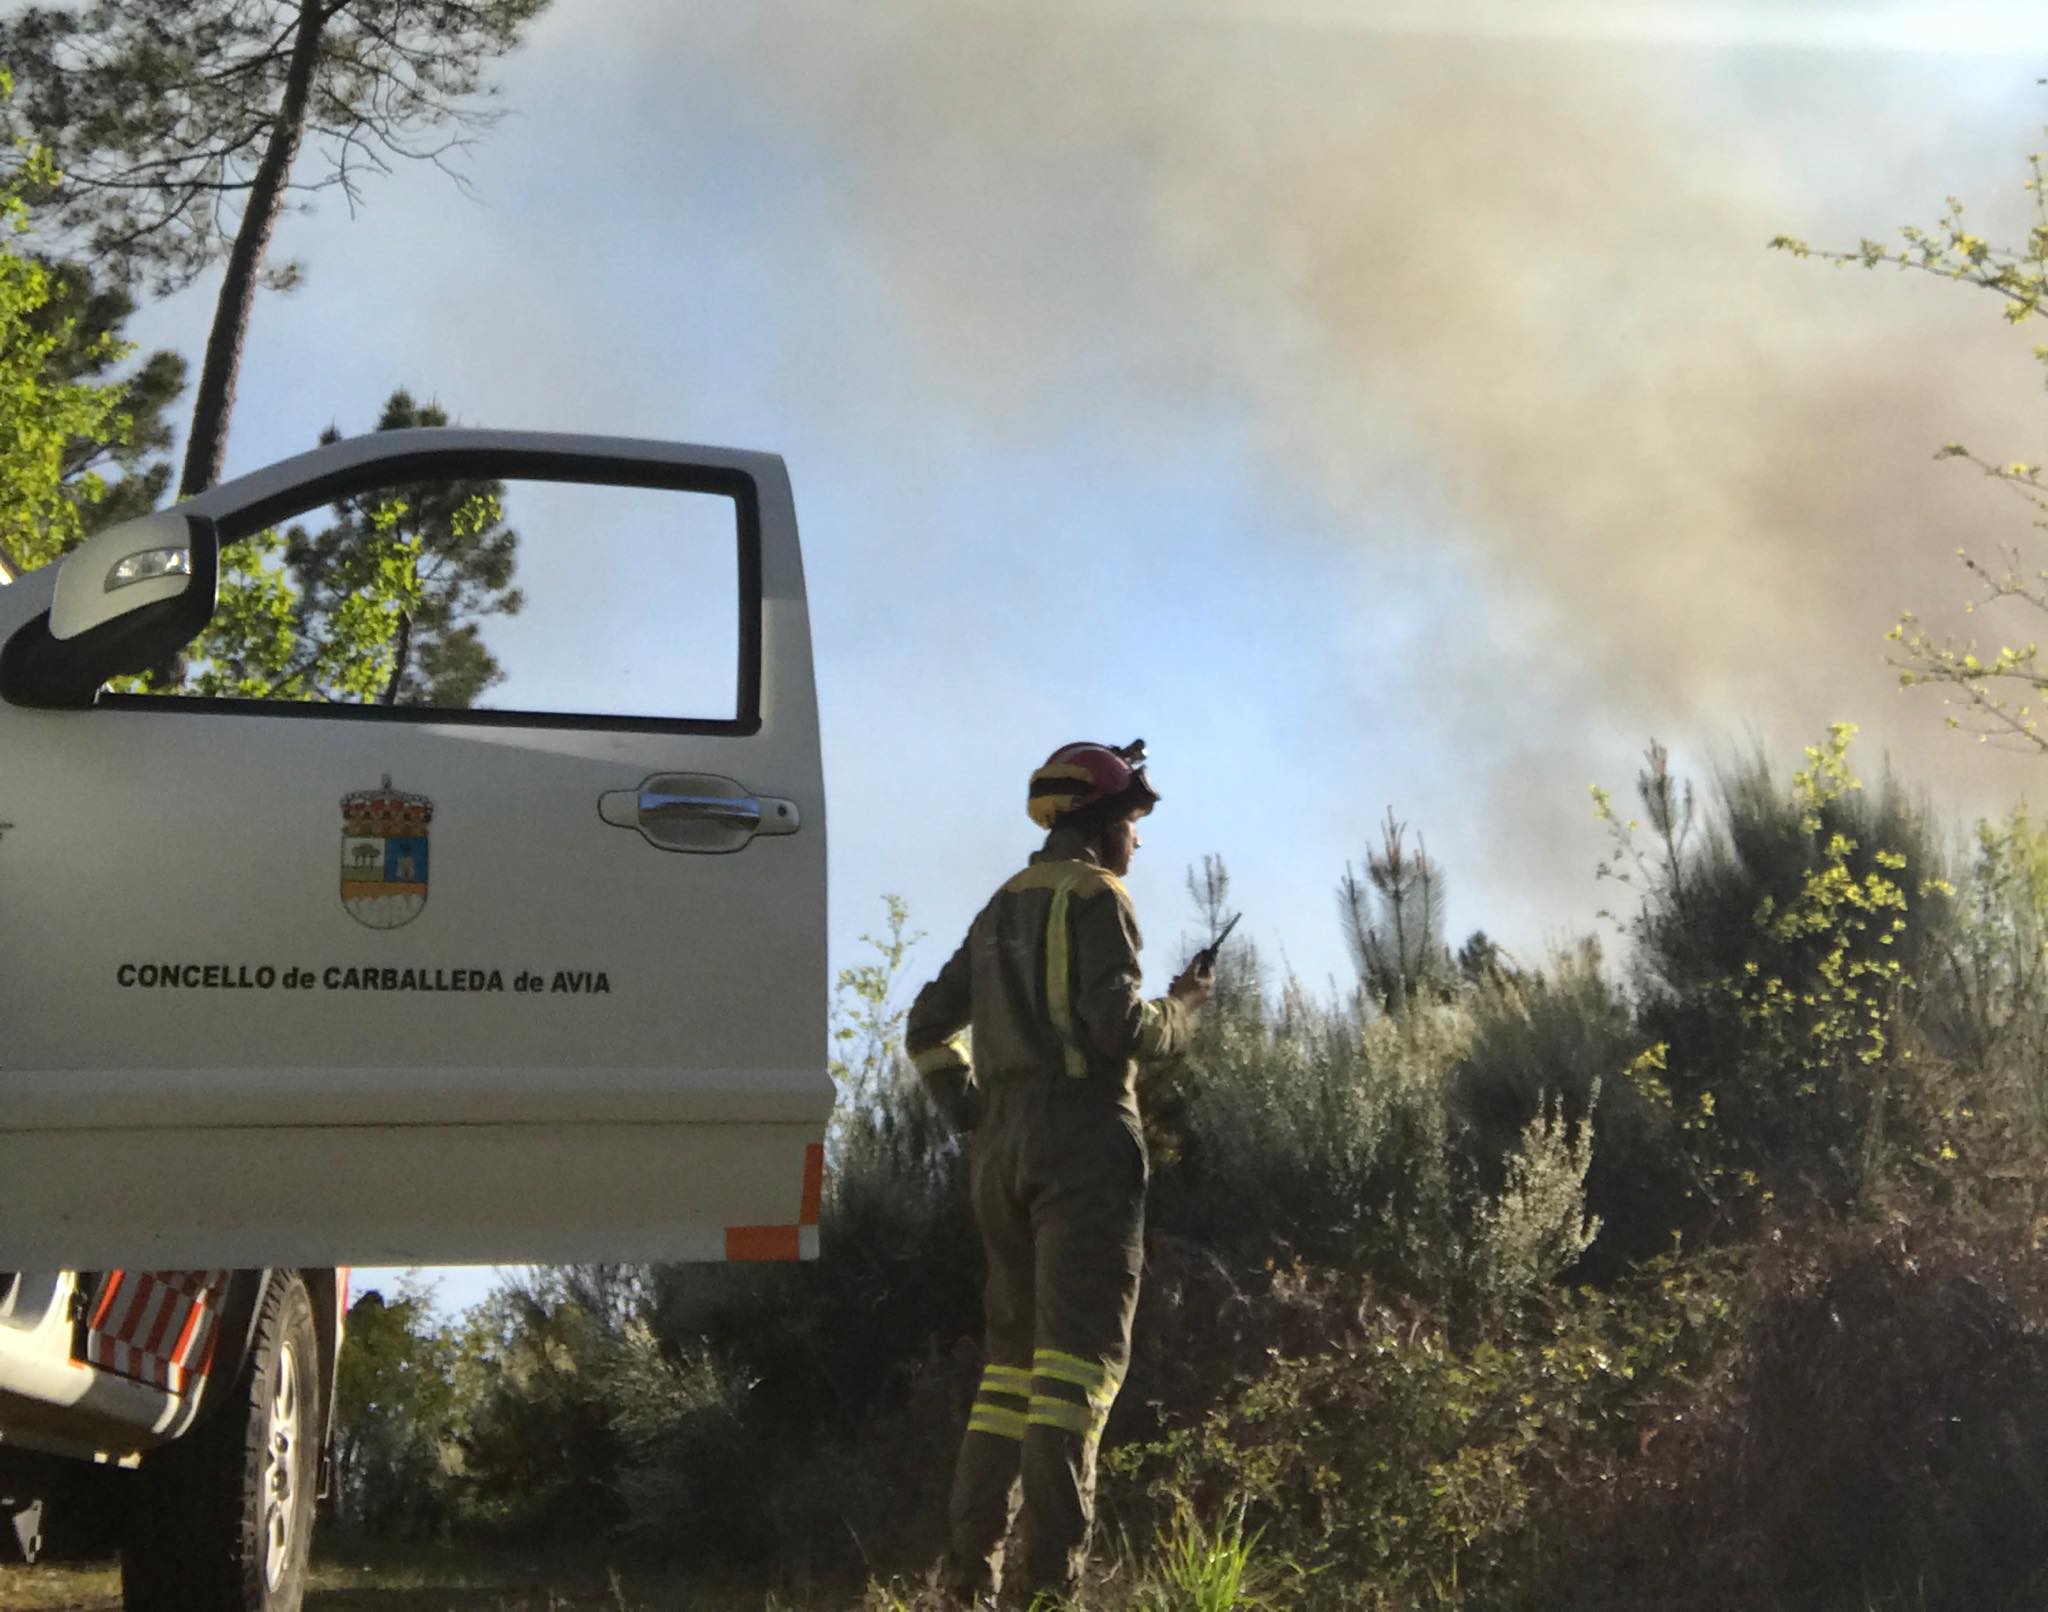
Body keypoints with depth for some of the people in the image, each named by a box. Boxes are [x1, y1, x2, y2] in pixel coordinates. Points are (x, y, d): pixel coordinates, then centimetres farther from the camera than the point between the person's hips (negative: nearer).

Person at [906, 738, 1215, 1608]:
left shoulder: (1001, 908, 20)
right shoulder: (1095, 895, -4)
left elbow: (926, 1031, 20)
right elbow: (1116, 1023, -16)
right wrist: (1179, 1008, 2)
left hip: (1002, 1148, 8)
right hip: (1083, 1141, -8)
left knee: (1014, 1355, 13)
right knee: (1080, 1355, -9)